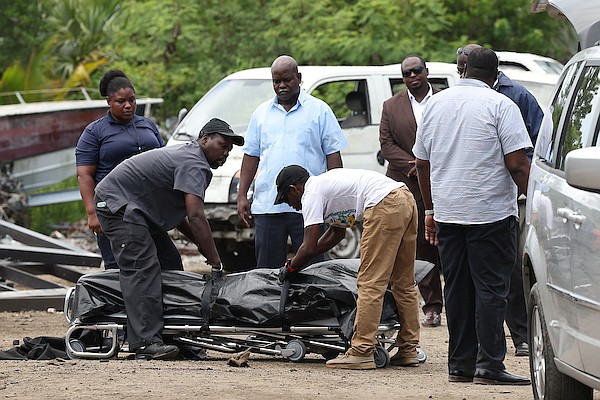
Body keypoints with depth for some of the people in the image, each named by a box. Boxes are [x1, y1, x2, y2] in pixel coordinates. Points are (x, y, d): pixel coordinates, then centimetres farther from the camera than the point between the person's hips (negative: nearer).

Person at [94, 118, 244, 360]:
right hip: (118, 204, -12)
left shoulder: (186, 155, 15)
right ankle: (146, 342, -32)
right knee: (143, 268, -22)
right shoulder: (195, 165, -20)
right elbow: (195, 216, -29)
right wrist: (216, 262, -26)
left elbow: (177, 214, 21)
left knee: (170, 265, 11)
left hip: (138, 208, 12)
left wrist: (201, 244, 9)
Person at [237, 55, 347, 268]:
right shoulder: (262, 113, 15)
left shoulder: (319, 110, 5)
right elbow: (251, 155, 16)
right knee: (267, 267, 4)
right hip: (267, 205, 3)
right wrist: (242, 196, 9)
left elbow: (333, 155, 3)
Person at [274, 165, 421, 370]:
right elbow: (337, 233, 43)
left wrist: (291, 268, 18)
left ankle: (361, 353, -10)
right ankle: (408, 351, 17)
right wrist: (298, 260, 44)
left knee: (370, 283, -7)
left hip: (385, 206, -10)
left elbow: (309, 247, -1)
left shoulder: (311, 194, 3)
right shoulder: (324, 183, 31)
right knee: (404, 282, 14)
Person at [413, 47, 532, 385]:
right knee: (490, 289, -4)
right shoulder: (500, 105, -7)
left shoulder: (436, 104, 11)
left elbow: (422, 163, 16)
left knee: (457, 289, 10)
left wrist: (431, 209, 23)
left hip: (447, 213, 5)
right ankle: (489, 365, -8)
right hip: (491, 213, -5)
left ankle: (460, 364, 11)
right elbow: (517, 164, -14)